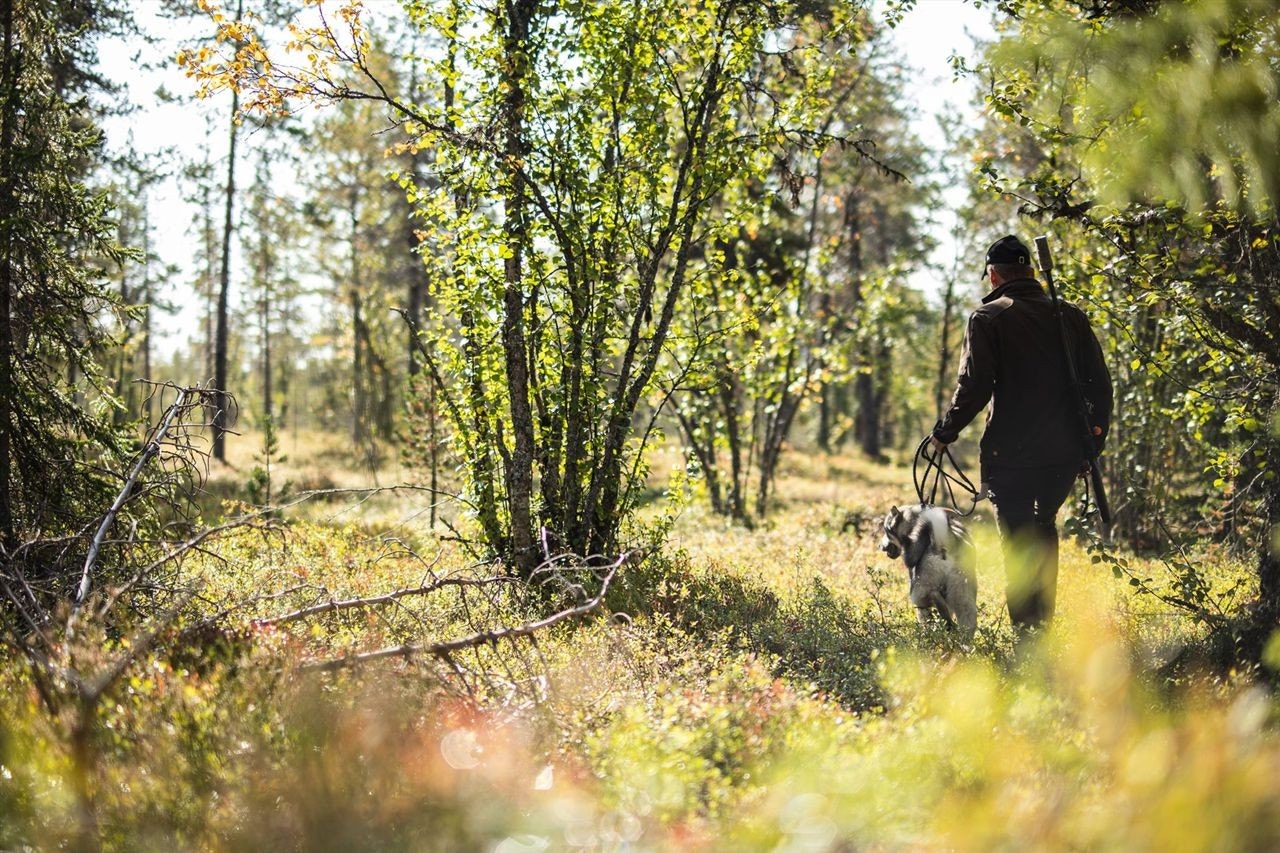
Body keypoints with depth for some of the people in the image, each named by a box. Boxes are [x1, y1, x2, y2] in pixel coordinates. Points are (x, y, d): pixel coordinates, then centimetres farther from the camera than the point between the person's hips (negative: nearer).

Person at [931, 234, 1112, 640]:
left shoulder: (988, 318, -5)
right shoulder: (1070, 316, 9)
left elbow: (974, 386, -13)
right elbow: (1099, 383, 8)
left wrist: (945, 432, 0)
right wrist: (1094, 441, 16)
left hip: (1011, 454, -5)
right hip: (1065, 453, 5)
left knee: (1019, 542, 2)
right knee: (1044, 525, 24)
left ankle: (1027, 633, -1)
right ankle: (1044, 619, 27)